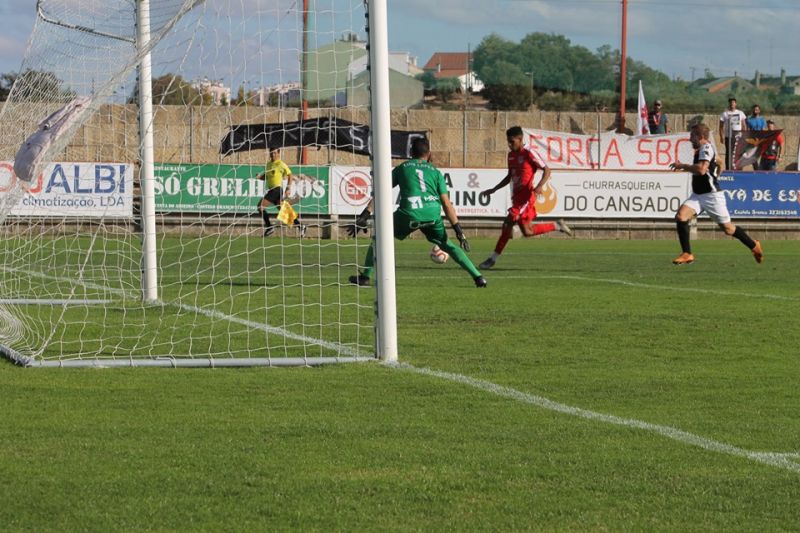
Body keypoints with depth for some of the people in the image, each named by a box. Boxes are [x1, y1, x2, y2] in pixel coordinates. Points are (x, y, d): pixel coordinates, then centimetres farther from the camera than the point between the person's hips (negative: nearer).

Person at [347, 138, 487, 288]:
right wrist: (458, 229, 11)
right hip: (432, 215, 2)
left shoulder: (402, 168, 20)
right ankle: (477, 276, 11)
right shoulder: (436, 172, 21)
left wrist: (364, 216, 10)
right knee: (447, 245, 22)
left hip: (409, 214, -2)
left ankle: (365, 277, 12)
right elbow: (446, 204, 12)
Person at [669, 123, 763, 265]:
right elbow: (719, 162, 32)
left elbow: (701, 169, -30)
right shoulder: (702, 149, 14)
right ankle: (687, 255, -11)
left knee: (728, 229, 3)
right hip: (697, 195, 9)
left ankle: (754, 246, 25)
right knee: (680, 216, -13)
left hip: (711, 195, -9)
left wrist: (682, 166, -20)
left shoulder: (706, 148, -15)